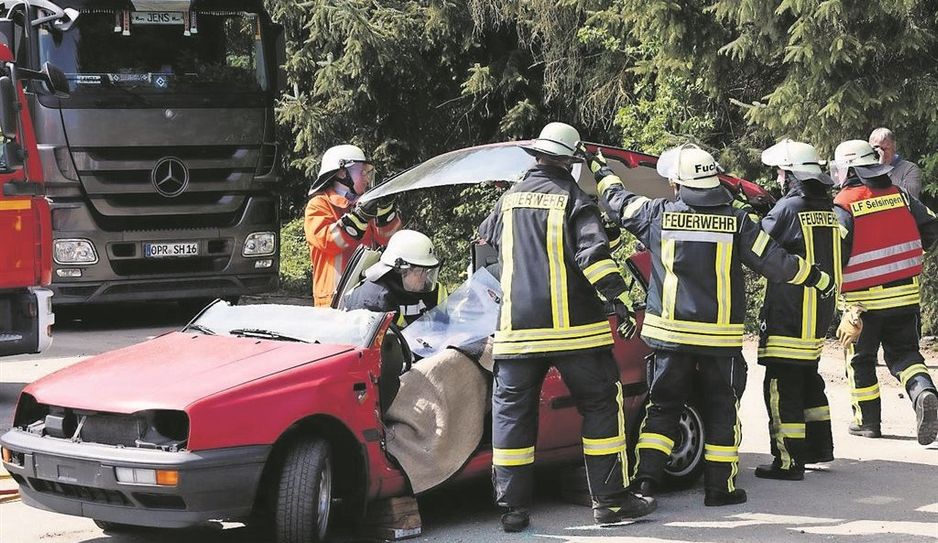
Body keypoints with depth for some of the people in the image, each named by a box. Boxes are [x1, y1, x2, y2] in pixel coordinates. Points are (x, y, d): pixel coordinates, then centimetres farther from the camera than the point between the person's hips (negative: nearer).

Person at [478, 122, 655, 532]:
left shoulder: (509, 199, 12)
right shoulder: (573, 198, -3)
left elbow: (484, 246, 27)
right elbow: (593, 254, -15)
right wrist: (620, 300, -14)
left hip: (517, 328, 4)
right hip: (573, 327, -4)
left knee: (512, 411, 7)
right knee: (601, 405, 6)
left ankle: (513, 508, 4)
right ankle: (610, 500, 5)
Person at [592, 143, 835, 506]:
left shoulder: (658, 215, -5)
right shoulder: (737, 221, -7)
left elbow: (619, 201, 12)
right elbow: (775, 263, -3)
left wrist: (602, 171, 32)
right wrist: (819, 279, 12)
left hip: (670, 333, 1)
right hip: (721, 336, -1)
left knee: (662, 406, 11)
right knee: (722, 409, 10)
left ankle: (646, 477, 3)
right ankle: (720, 486, 11)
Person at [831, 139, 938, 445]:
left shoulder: (844, 206, -12)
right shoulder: (900, 196, 3)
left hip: (864, 299, -4)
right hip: (905, 294, 4)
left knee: (860, 360, 13)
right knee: (904, 352, 13)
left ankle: (867, 420, 18)